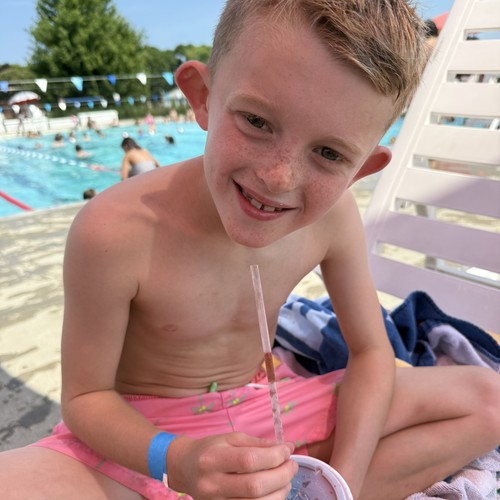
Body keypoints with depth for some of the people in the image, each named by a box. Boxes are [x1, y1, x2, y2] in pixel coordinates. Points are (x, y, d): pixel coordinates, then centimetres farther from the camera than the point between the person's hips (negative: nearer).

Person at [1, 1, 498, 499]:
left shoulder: (331, 214, -16)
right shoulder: (117, 231, -27)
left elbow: (370, 353, -5)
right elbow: (85, 396, -15)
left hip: (269, 407, 4)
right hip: (144, 438, -2)